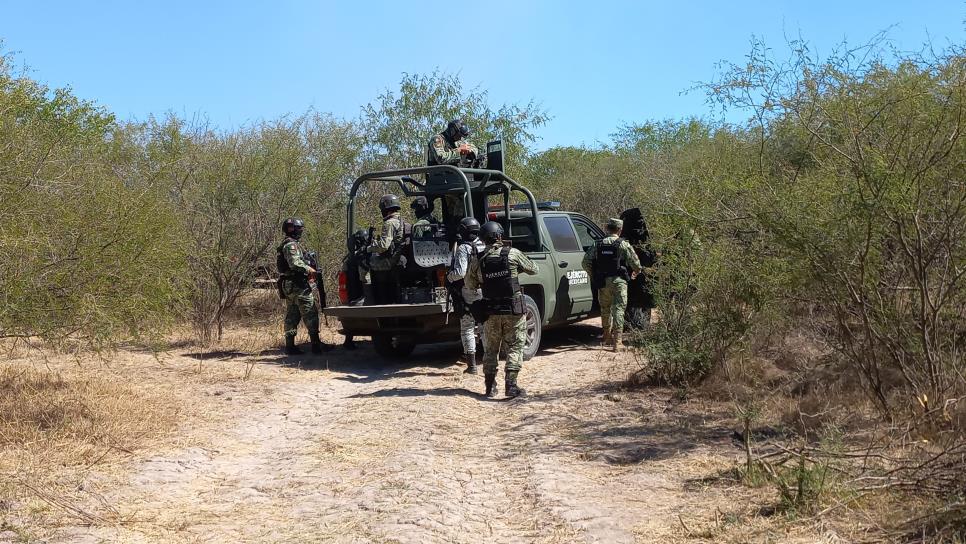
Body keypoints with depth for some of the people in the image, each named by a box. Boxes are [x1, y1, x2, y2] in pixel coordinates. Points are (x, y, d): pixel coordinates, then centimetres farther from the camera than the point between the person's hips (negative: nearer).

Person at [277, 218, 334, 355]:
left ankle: (290, 345, 10)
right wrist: (310, 270, -15)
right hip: (298, 286, -10)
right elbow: (295, 263, -26)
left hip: (287, 286, 10)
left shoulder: (284, 245, 20)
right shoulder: (292, 245, -13)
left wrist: (307, 272, 17)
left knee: (291, 316, 10)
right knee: (310, 314, -6)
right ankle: (316, 344, -6)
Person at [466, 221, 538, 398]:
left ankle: (490, 387, 15)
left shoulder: (477, 260, -3)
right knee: (515, 347, 6)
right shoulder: (513, 254, -8)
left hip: (490, 311, 2)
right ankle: (511, 385, -1)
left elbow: (470, 285, 8)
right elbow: (533, 269, 6)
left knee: (490, 349, 14)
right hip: (513, 310, -2)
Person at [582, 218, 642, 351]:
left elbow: (585, 261, 4)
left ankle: (607, 336, 32)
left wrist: (593, 276, 18)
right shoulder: (623, 244, -5)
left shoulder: (598, 244, 5)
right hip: (618, 280, -3)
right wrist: (635, 273, 15)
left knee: (605, 309, 19)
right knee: (618, 310, -2)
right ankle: (617, 341, -7)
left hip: (602, 282, 4)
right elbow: (635, 263, -7)